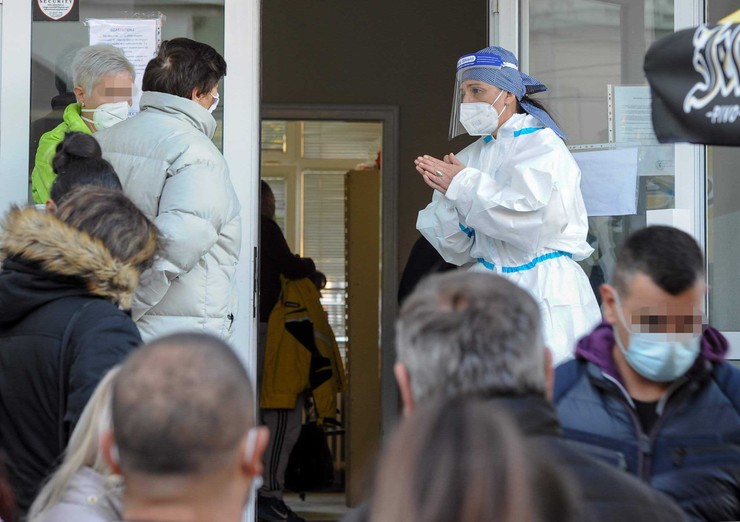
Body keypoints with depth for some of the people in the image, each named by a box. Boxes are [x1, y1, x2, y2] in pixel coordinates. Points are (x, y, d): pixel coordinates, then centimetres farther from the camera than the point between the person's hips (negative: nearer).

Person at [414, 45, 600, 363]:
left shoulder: (543, 146, -2)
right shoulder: (472, 157, 12)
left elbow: (527, 222, -19)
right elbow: (456, 250, 12)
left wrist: (464, 186, -11)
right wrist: (447, 196, -6)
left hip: (544, 295, -4)